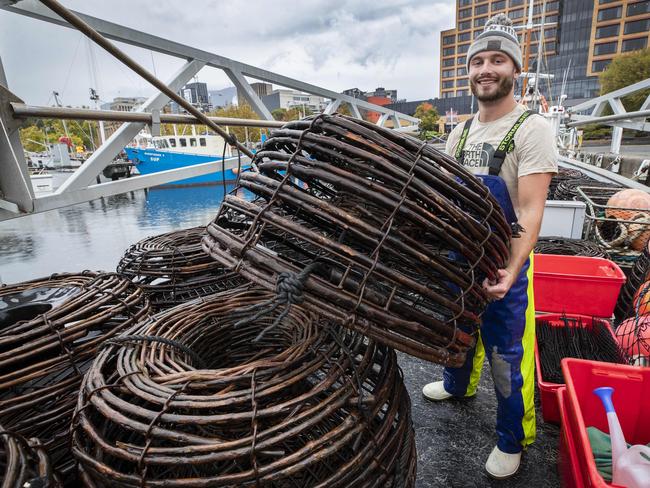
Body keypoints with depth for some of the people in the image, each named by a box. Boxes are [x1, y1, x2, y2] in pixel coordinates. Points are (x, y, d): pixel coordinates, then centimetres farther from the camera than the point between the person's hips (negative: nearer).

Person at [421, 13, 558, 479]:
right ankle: (458, 384, 52)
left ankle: (513, 440, 29)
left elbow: (531, 209, -22)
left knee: (508, 359, 5)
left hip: (504, 266, -6)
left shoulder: (531, 128, -14)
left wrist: (511, 270, -33)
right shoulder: (460, 133, 6)